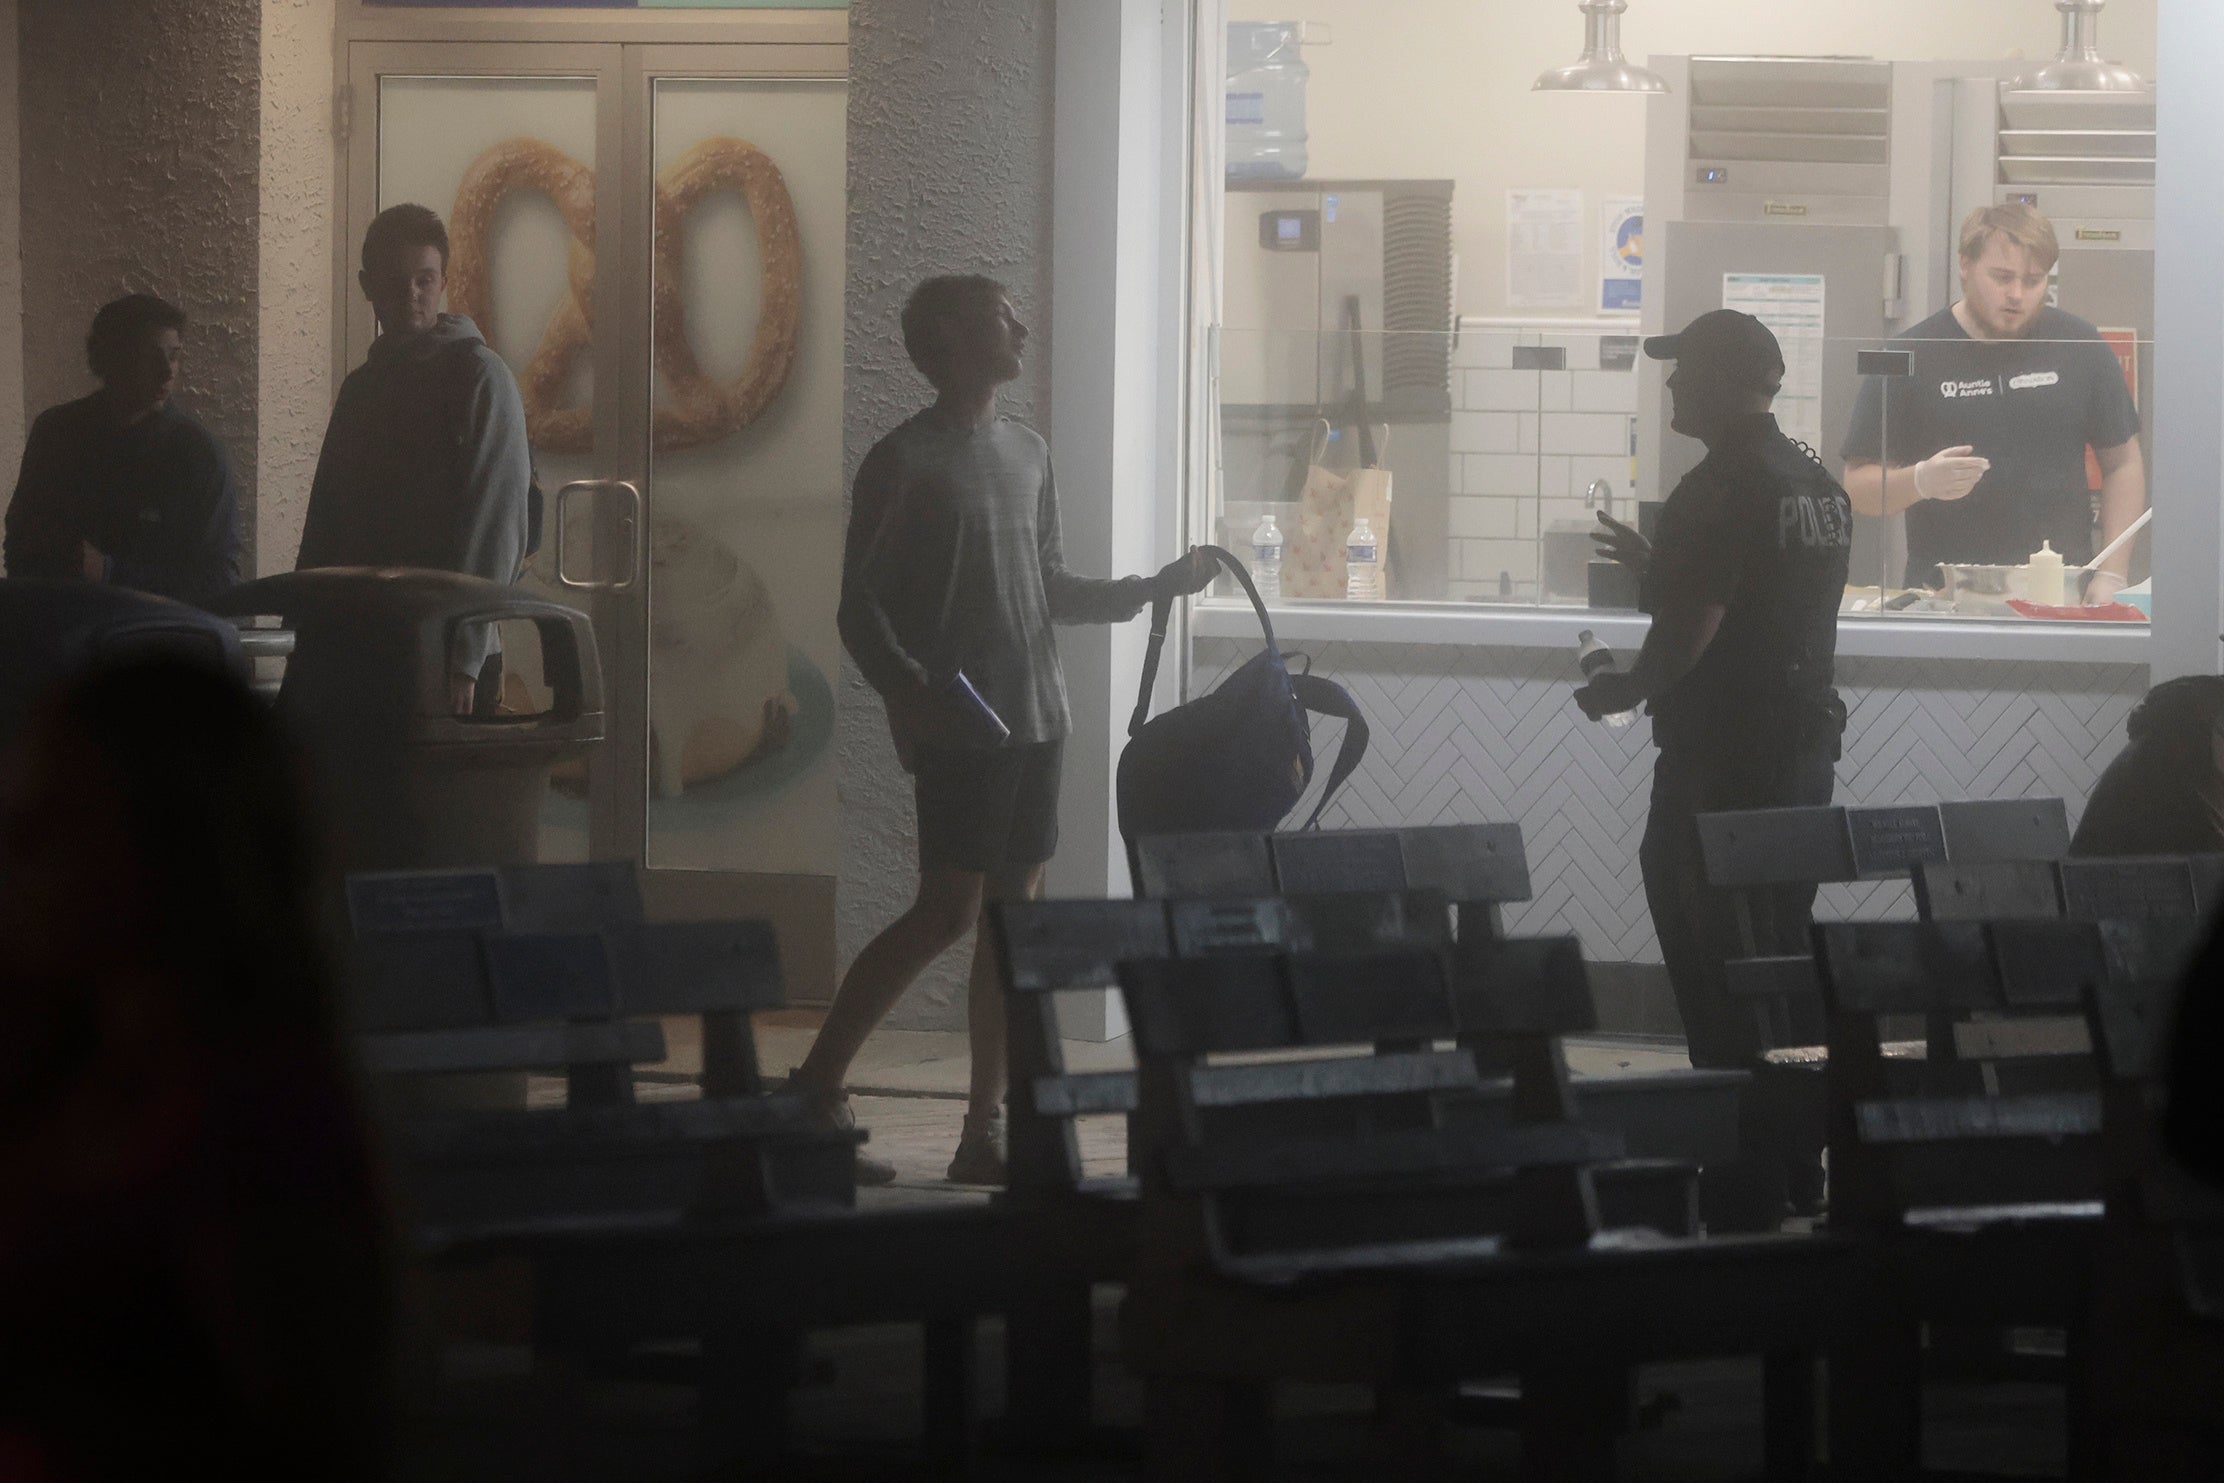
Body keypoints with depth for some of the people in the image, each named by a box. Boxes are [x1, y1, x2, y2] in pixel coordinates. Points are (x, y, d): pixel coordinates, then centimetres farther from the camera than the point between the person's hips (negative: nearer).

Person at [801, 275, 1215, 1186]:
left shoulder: (1028, 454, 16)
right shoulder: (903, 463, -6)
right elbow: (860, 608, -8)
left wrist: (1152, 589, 13)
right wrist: (911, 692, -24)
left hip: (1034, 717, 7)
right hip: (957, 726, -7)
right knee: (948, 912, -11)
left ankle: (986, 1131, 7)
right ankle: (815, 1088, -4)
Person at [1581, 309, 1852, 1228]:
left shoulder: (1722, 490, -16)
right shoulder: (1820, 487, 12)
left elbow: (1689, 632, -20)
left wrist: (1621, 693, -3)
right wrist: (1651, 564, 26)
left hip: (1721, 755, -9)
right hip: (1806, 743, 9)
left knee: (1714, 959, -3)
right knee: (1783, 948, 16)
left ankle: (1745, 1180, -3)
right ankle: (1798, 1159, 20)